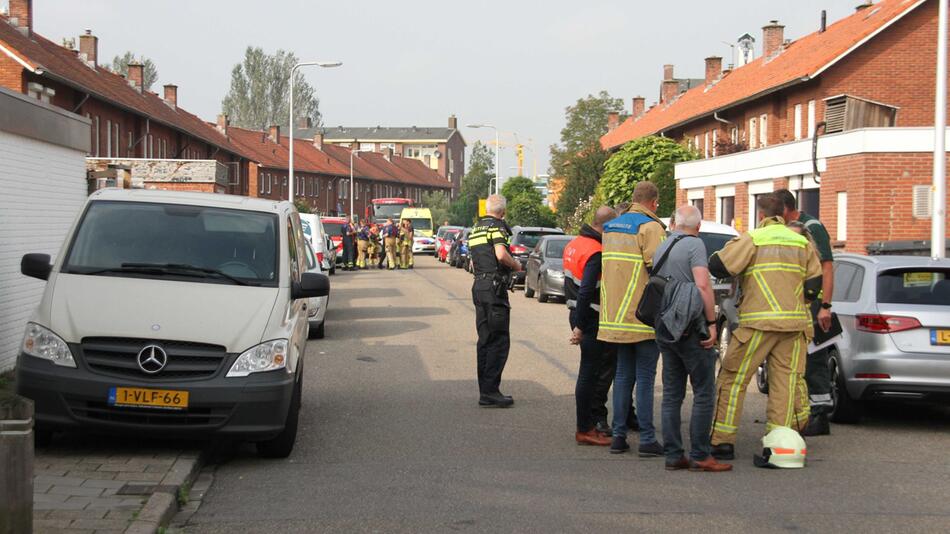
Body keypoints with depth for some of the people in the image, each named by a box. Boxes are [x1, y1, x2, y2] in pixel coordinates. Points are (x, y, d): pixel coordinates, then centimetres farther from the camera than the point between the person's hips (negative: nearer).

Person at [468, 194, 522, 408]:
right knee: (499, 341, -6)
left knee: (485, 340, 12)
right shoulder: (497, 226, -8)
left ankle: (485, 390, 14)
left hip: (478, 285, 9)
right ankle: (490, 391, -10)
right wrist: (516, 265, -6)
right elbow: (501, 254, -23)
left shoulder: (475, 228, 19)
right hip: (494, 287, -9)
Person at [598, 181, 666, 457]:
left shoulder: (611, 227, 14)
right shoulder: (650, 228, -12)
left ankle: (618, 436, 14)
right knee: (645, 377, -2)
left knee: (623, 375, 14)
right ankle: (647, 439, 1)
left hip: (616, 317, 7)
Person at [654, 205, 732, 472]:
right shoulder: (694, 244, -9)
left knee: (671, 394, 9)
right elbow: (703, 285, -18)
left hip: (664, 330, 8)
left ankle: (673, 455, 9)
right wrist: (712, 323, -15)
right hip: (690, 328, -8)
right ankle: (700, 455, -5)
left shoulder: (661, 247, 15)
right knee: (704, 393, -3)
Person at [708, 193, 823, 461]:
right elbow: (814, 283, 10)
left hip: (758, 322, -4)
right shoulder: (802, 243, 13)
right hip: (794, 323, 4)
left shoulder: (751, 239, -3)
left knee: (733, 380, 4)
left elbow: (717, 265, -10)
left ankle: (722, 442, 3)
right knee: (785, 382, 6)